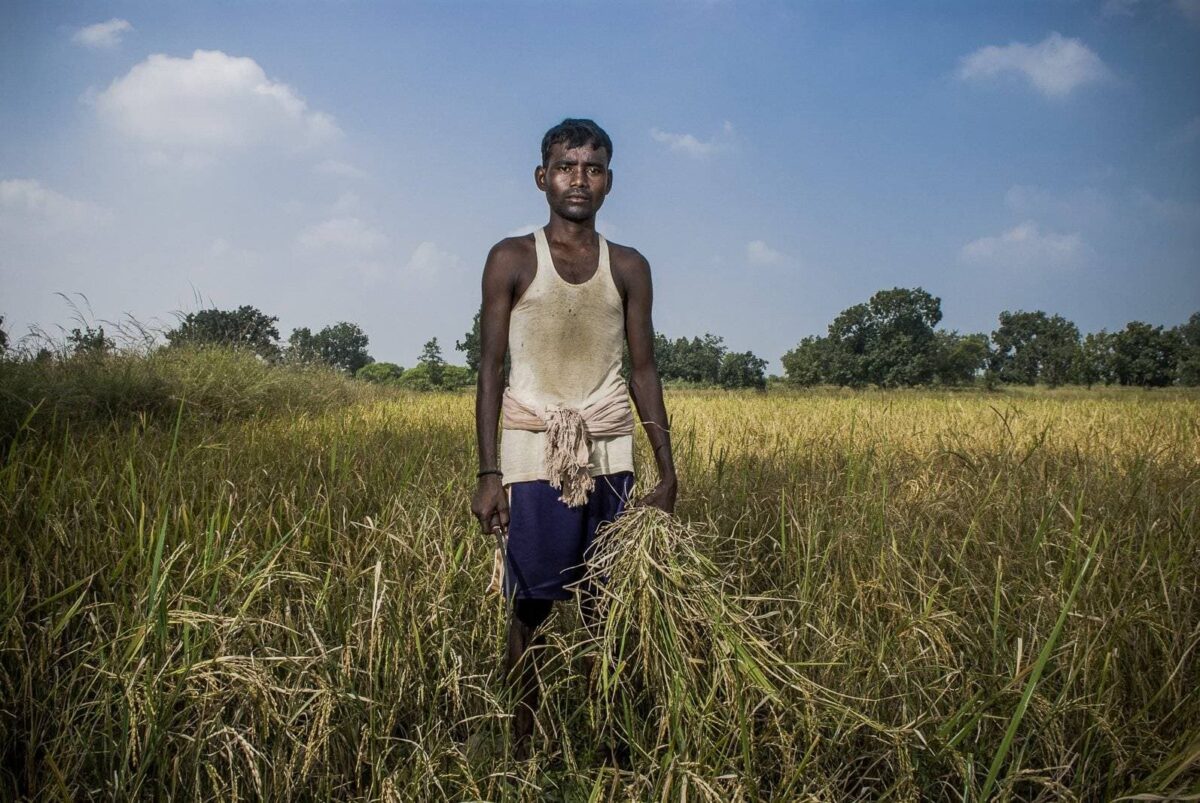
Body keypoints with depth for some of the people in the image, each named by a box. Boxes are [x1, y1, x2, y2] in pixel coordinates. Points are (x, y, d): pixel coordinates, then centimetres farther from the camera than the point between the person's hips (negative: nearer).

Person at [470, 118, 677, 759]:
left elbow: (643, 372, 10)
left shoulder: (630, 268, 9)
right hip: (535, 458, -2)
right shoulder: (511, 259, 2)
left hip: (610, 460, 2)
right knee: (529, 609, 2)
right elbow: (490, 368, 0)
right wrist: (488, 473, -7)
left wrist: (667, 472, 6)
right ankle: (522, 749, 15)